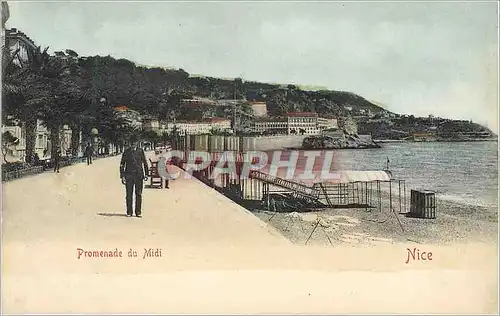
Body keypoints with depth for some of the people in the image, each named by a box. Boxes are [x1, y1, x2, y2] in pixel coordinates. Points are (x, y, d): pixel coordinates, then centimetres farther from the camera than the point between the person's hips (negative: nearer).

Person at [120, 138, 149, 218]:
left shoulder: (140, 151, 6)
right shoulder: (126, 152, 4)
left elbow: (145, 163, 13)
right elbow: (122, 164, 7)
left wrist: (146, 174, 7)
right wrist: (122, 176, 1)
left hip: (139, 175, 0)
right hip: (129, 175, 0)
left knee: (139, 194, 0)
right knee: (129, 195, 2)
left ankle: (138, 212, 7)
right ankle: (129, 212, 11)